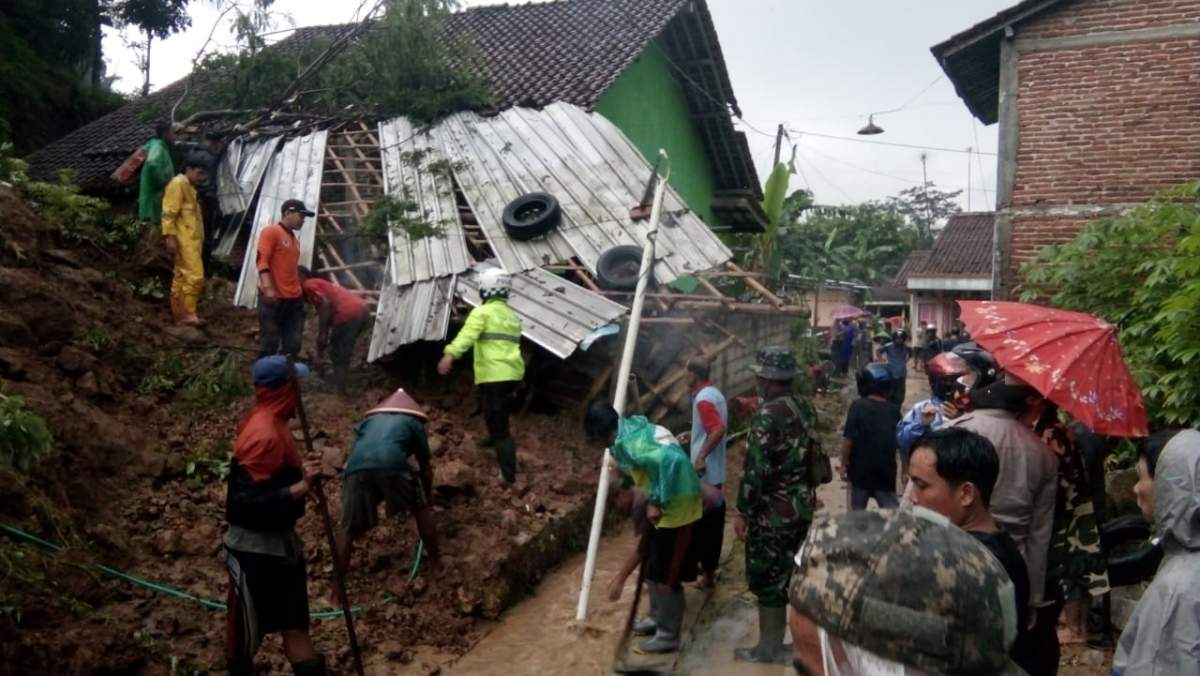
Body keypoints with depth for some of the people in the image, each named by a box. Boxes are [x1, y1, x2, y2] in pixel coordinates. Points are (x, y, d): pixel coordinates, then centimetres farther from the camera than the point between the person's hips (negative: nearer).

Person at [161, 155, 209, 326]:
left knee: (182, 276, 9)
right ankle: (188, 314, -13)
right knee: (195, 276, -14)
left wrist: (199, 240, 21)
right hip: (184, 240, -10)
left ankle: (180, 314, 11)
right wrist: (170, 237, -22)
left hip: (192, 240, 10)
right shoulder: (178, 183, -7)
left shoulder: (189, 187, 23)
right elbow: (169, 213, -15)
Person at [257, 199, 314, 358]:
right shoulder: (271, 231, -4)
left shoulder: (295, 239, 19)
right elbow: (262, 260, -14)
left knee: (292, 344, 6)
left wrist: (302, 289, 22)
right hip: (273, 298, -8)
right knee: (270, 343, -5)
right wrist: (268, 288, -24)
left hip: (294, 298, 8)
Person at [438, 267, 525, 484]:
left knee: (498, 425, -5)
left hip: (493, 376, -7)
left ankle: (508, 474, -7)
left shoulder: (482, 312, -4)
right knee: (500, 415, 29)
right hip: (513, 374, 7)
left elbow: (467, 335, -22)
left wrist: (450, 355, -36)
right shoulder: (513, 316, 21)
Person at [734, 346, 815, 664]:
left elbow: (755, 468, -21)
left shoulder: (768, 415, -19)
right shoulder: (804, 409, 8)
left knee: (767, 579, 3)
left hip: (773, 512, -8)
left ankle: (769, 648, 13)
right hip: (801, 507, 8)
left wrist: (743, 512, -14)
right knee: (794, 575, 17)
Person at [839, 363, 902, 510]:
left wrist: (844, 464, -3)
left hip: (860, 469, -2)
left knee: (858, 512, 14)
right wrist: (905, 470, 16)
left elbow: (848, 438, -16)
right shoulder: (894, 410, -2)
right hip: (886, 470, 2)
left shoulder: (858, 406, -13)